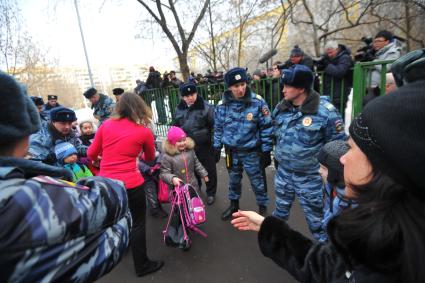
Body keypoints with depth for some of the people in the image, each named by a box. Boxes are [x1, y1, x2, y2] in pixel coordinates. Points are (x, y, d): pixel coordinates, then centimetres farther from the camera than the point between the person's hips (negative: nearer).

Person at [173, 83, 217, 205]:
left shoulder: (206, 107, -13)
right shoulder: (179, 108, 2)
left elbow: (214, 126, -15)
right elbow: (175, 126, 14)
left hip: (204, 145, -4)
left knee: (209, 170, 10)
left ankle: (211, 193, 30)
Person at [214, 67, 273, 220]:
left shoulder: (257, 102, -15)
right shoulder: (222, 105, -6)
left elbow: (266, 128, -8)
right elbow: (218, 128, 6)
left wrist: (266, 151, -8)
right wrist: (216, 148, 8)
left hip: (252, 152, -3)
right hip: (232, 152, 3)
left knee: (258, 182, 12)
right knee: (234, 181, 21)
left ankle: (263, 208, 36)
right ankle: (234, 205, 44)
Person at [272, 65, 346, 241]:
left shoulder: (325, 111, -20)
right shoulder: (281, 108, -3)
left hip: (310, 176, -5)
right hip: (283, 171, 5)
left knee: (316, 216, 13)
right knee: (281, 208, 25)